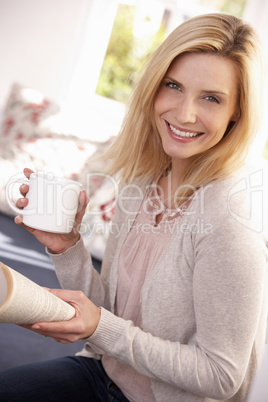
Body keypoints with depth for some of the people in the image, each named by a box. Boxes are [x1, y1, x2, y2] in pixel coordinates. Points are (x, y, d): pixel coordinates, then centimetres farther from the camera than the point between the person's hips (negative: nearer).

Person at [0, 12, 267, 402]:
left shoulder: (228, 223, -29)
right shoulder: (141, 183, -7)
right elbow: (108, 308, -1)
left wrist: (103, 331, -27)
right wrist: (67, 249, -17)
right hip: (107, 370, 5)